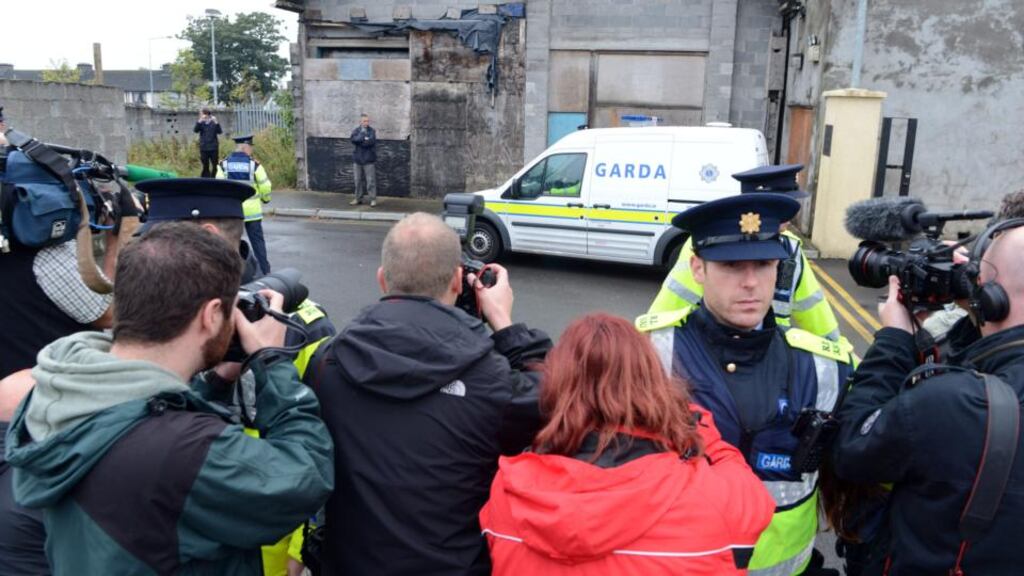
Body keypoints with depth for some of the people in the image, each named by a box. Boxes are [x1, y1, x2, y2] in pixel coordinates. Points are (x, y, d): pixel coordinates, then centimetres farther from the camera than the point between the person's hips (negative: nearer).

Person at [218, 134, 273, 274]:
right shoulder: (254, 164, -8)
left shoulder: (224, 164, -2)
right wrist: (265, 199, 14)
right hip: (252, 210, -1)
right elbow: (265, 186, -6)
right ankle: (264, 270, 7)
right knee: (257, 240, 7)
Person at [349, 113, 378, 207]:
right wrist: (365, 139, -18)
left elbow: (371, 142, -16)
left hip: (369, 160, -4)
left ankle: (373, 199, 1)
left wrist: (360, 141, -10)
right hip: (357, 159, 4)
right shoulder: (356, 131, 9)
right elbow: (353, 139, -10)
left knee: (371, 180, -5)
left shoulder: (372, 131, 0)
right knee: (358, 180, 10)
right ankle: (358, 198, 20)